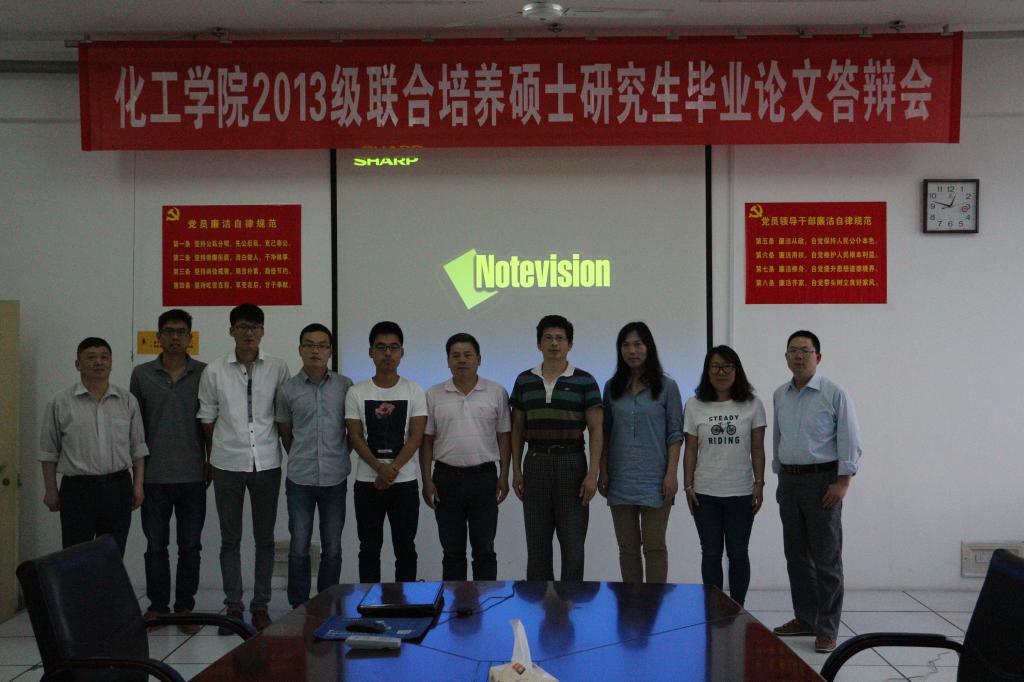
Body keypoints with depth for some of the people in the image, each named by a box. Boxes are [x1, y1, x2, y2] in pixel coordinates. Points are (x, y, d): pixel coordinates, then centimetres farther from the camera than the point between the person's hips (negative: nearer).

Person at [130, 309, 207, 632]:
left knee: (190, 545, 5)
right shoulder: (142, 374, 4)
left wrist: (210, 465, 2)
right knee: (155, 544, 7)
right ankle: (157, 606, 18)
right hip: (154, 475, 1)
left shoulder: (204, 373, 1)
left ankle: (185, 607, 14)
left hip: (192, 475, -1)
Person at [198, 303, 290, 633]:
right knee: (230, 540, 7)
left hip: (266, 463, 0)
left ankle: (260, 605, 18)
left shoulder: (278, 368, 0)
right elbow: (207, 418, 7)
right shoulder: (214, 371, 0)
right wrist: (215, 456, 8)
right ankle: (233, 606, 17)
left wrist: (286, 451, 4)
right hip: (227, 465, 0)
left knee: (264, 538, 7)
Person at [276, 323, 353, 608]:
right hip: (300, 480, 0)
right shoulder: (288, 389, 1)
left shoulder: (345, 386, 2)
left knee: (332, 549, 7)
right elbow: (285, 432, 13)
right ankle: (298, 606, 16)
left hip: (335, 478, 1)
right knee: (299, 548, 4)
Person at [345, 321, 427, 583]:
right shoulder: (356, 392, 2)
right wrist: (380, 467, -17)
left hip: (405, 482, 0)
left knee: (405, 548, 6)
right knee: (369, 548, 7)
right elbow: (355, 437, -3)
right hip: (367, 482, 0)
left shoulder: (414, 392, 1)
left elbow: (416, 436, -5)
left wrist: (393, 469, -16)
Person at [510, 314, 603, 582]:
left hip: (571, 463, -2)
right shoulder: (524, 381, 7)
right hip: (536, 464, 3)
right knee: (536, 542, 8)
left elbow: (596, 430, -3)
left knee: (572, 542, 2)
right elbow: (517, 429, 11)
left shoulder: (584, 382, -2)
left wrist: (593, 473, -11)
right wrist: (516, 471, 5)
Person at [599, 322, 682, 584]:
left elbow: (675, 434, -1)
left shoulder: (666, 387, 0)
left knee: (654, 547, 0)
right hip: (620, 479, 3)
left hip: (654, 479, -3)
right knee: (627, 547, 7)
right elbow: (605, 434, 11)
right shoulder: (612, 387, 9)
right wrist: (603, 472, 5)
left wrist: (672, 474, -9)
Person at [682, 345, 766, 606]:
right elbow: (690, 450, 3)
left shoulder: (752, 404, 1)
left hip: (741, 493, -1)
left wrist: (759, 483, -3)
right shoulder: (695, 405, 3)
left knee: (738, 553, 6)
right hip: (705, 493, 1)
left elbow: (757, 449, 2)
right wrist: (688, 486, -1)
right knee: (711, 554, 7)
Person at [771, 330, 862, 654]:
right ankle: (805, 618, 23)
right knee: (796, 555, 12)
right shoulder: (780, 395, 10)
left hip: (822, 480, -6)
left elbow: (850, 442, -8)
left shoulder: (834, 394, -7)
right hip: (789, 481, 6)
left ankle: (827, 630, 3)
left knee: (826, 558, -3)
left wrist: (842, 482, -14)